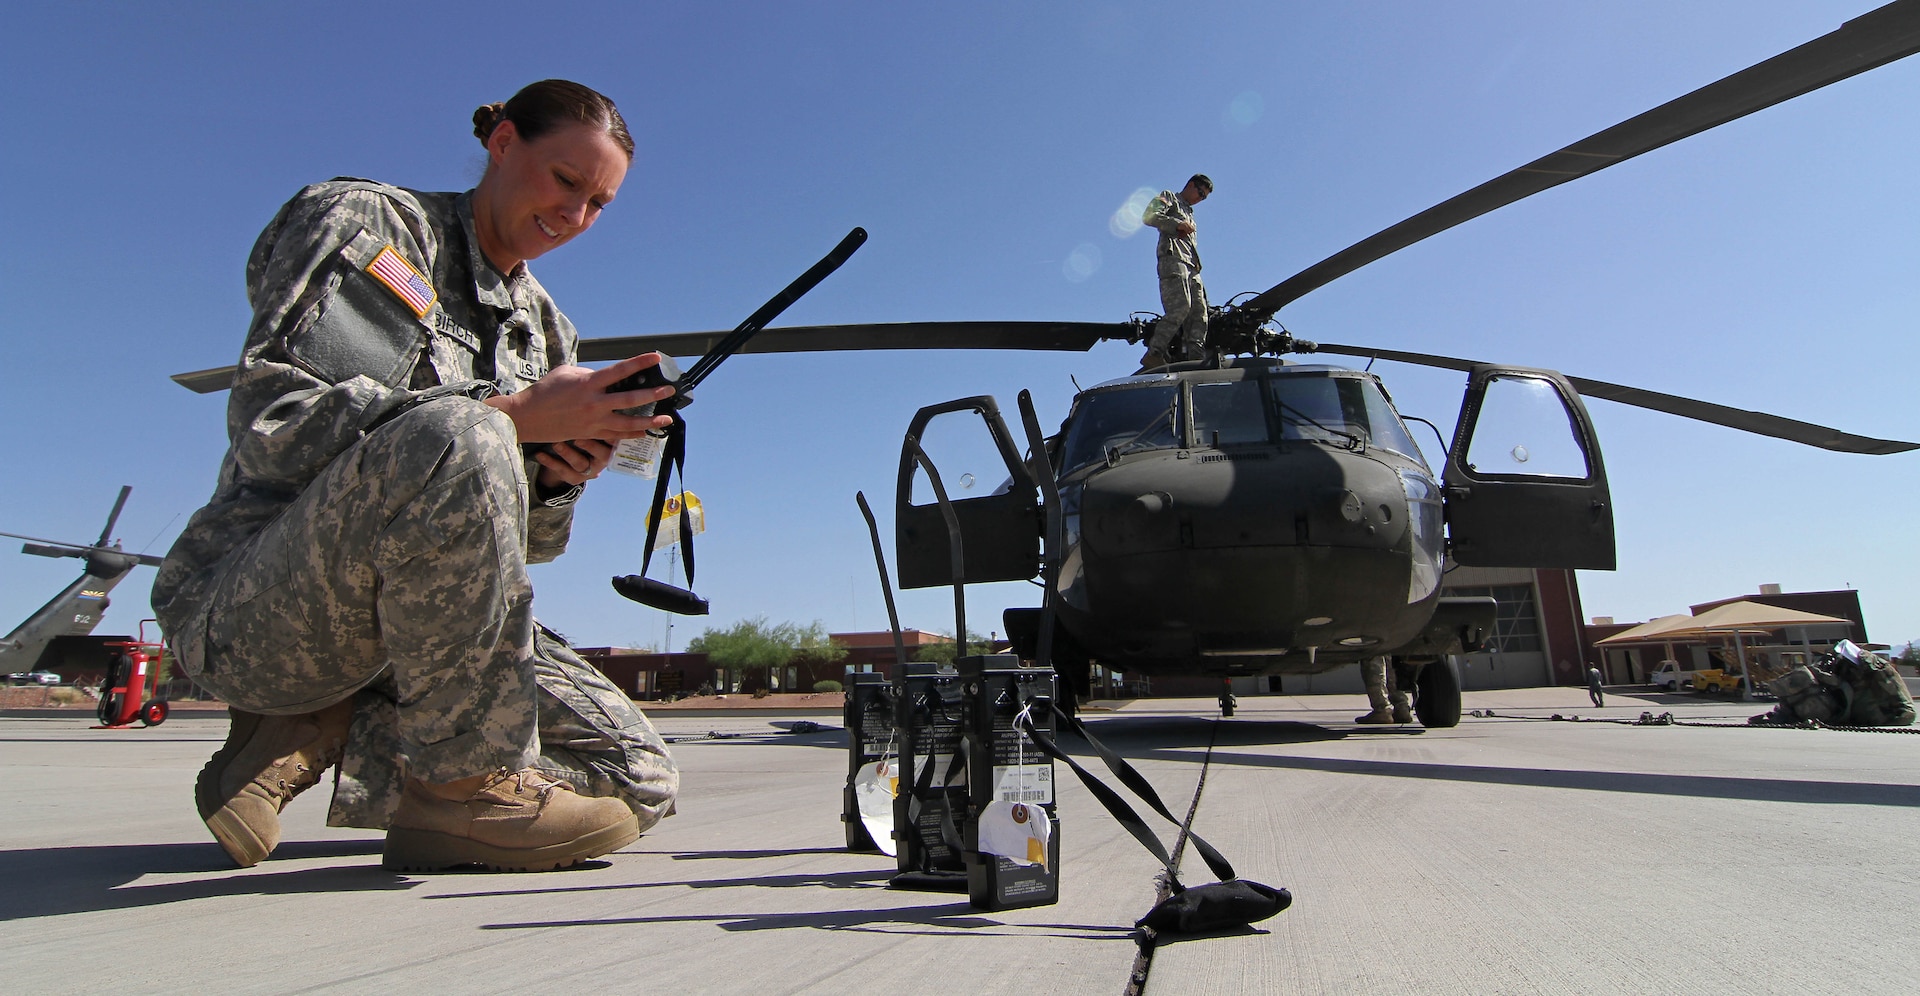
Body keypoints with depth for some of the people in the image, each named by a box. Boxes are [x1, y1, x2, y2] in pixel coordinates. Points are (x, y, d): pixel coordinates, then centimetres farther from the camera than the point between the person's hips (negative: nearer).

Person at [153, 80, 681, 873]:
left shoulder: (543, 325, 15)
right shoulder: (366, 221, -1)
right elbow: (271, 423, -17)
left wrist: (562, 473, -11)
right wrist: (510, 415, -23)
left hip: (410, 627, 6)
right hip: (249, 613, -6)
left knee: (640, 782, -6)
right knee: (456, 438, -38)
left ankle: (323, 736, 0)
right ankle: (465, 781, -21)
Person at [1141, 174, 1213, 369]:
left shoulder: (1189, 213, 38)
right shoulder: (1168, 197, 15)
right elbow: (1149, 216, -4)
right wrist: (1177, 224, -7)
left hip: (1191, 265, 8)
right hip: (1172, 258, -8)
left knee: (1199, 311, -8)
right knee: (1180, 307, -24)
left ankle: (1196, 358, -15)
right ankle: (1153, 354, -27)